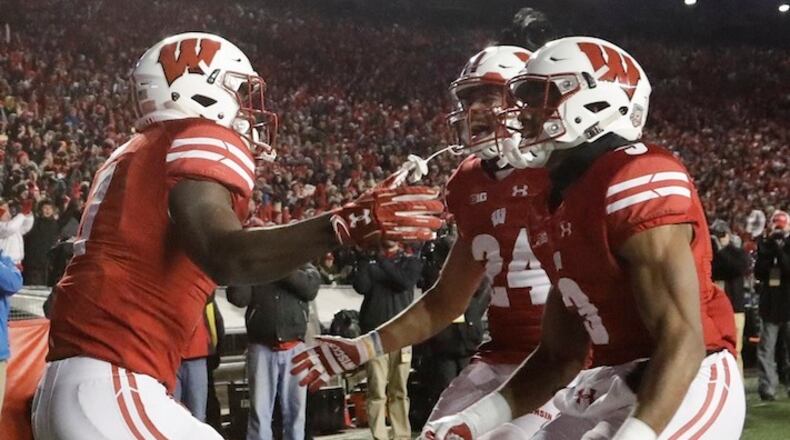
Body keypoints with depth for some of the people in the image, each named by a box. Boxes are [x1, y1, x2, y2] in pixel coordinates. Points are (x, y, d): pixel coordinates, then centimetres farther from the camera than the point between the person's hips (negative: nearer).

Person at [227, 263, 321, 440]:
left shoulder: (303, 266, 11)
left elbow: (311, 288, -10)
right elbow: (237, 297, -5)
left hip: (295, 348, 1)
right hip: (262, 348, -1)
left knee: (295, 410, 4)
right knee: (259, 411, -4)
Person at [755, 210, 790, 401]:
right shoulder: (765, 245, 8)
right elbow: (759, 273, 1)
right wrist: (768, 252, -10)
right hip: (771, 306, 2)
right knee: (766, 350, 1)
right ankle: (767, 388, 4)